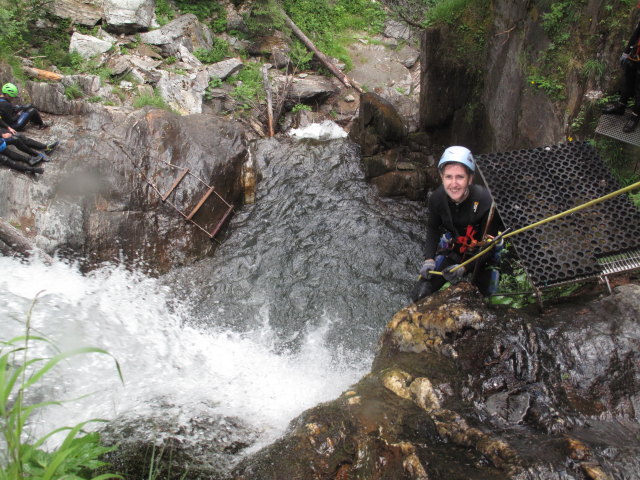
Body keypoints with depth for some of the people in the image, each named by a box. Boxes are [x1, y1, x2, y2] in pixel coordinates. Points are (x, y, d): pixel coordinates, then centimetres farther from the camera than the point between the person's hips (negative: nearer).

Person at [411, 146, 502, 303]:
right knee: (419, 296, -4)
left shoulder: (485, 201, -31)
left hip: (482, 257, -3)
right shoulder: (437, 198, -19)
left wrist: (464, 268, -32)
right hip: (452, 252, 3)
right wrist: (429, 259, -12)